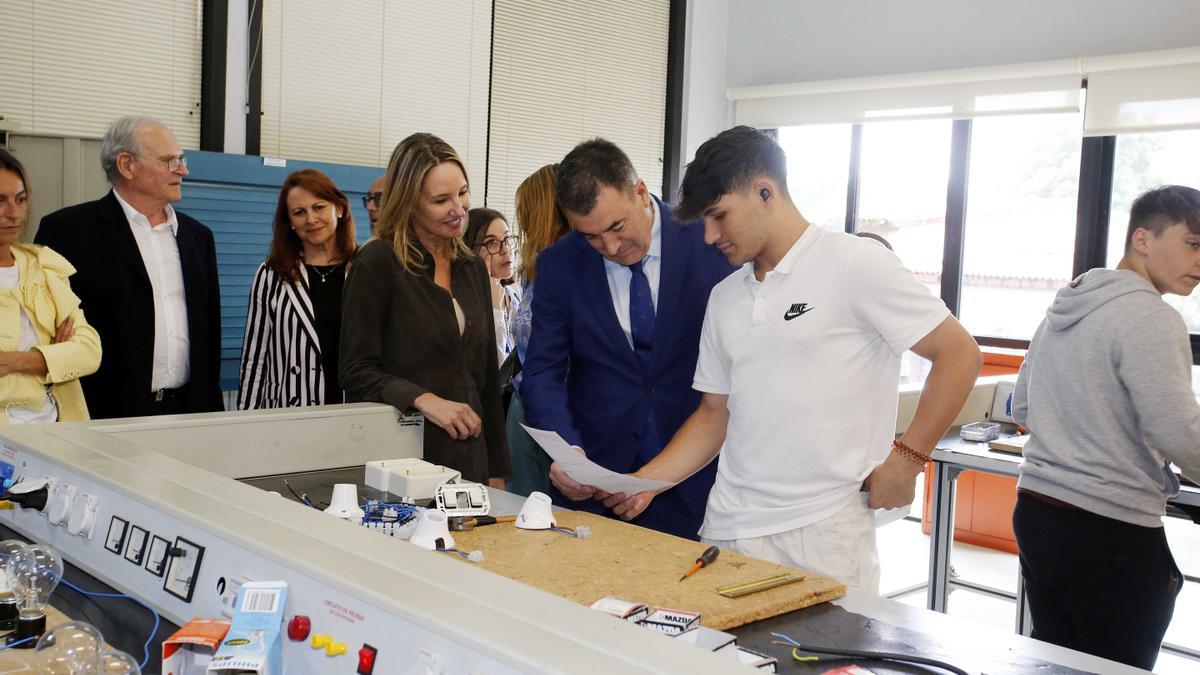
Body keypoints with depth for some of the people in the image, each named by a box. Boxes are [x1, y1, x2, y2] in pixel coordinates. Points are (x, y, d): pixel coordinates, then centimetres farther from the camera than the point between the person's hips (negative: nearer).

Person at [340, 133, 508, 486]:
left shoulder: (474, 268, 12)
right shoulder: (377, 264, -6)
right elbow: (357, 372, -8)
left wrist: (497, 472, 12)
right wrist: (424, 399, -24)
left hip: (470, 457, 5)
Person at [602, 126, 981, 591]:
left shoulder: (855, 264, -6)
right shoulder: (724, 298, 13)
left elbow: (959, 354, -5)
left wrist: (908, 455, -9)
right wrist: (646, 482, 7)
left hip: (821, 534, -5)